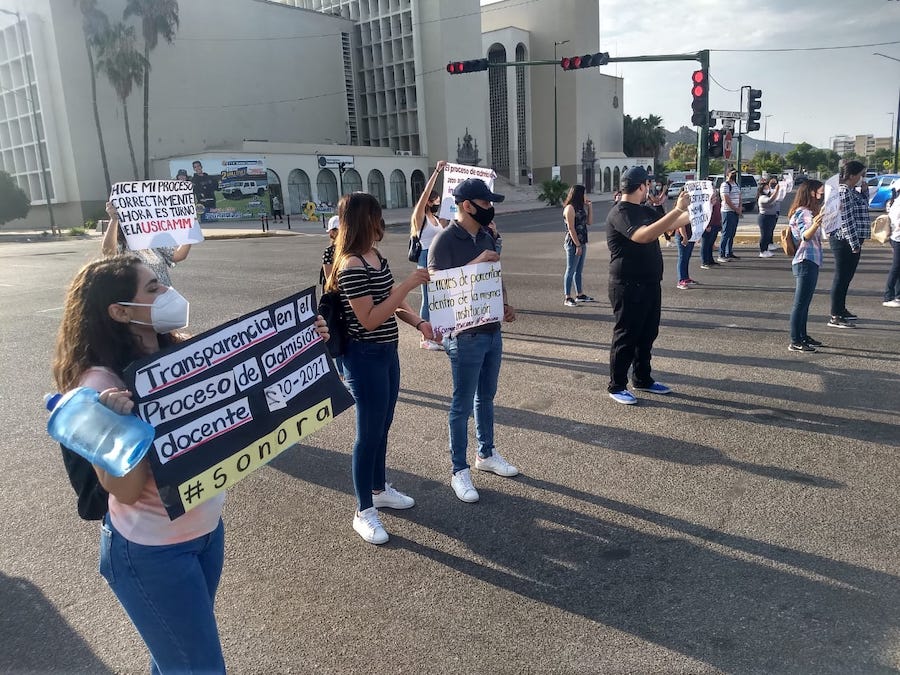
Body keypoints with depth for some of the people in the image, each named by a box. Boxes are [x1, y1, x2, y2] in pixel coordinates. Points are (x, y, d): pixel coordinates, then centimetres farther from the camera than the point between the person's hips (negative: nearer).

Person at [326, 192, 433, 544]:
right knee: (369, 433, 2)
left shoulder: (375, 256, 6)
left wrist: (419, 322, -2)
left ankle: (379, 489, 40)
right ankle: (364, 512, 18)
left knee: (382, 427, 21)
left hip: (387, 353, 9)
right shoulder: (352, 267, -22)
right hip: (366, 358, -9)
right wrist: (410, 283, -25)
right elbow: (369, 319, -25)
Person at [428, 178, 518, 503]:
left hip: (492, 330, 7)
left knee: (486, 397, 20)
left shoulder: (486, 237, 8)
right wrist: (475, 263, -26)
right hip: (465, 335, -7)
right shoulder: (445, 240, -15)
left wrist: (505, 303, 0)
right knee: (462, 405, 4)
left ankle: (486, 453, 38)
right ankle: (459, 470, 17)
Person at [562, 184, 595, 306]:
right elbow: (571, 229, -17)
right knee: (571, 270, -5)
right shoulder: (570, 208, -12)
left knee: (579, 270, 14)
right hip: (573, 243, -9)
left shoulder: (581, 207, 15)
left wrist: (589, 206, 10)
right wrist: (578, 245, -18)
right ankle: (567, 298, -1)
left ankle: (580, 295, 22)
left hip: (581, 243, 9)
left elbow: (589, 222, 14)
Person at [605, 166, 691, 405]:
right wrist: (677, 209, -32)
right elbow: (644, 235, -32)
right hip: (628, 287, -9)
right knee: (626, 336, -1)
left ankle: (643, 379, 29)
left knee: (647, 334, 16)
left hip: (650, 284, 9)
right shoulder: (620, 213, -17)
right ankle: (616, 386, 9)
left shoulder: (644, 211, 13)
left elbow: (668, 225, 22)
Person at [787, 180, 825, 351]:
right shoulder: (801, 212, -11)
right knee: (801, 302, -9)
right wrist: (815, 225, -43)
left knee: (805, 302, 14)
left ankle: (803, 336, 22)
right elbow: (805, 236, -24)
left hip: (812, 262, 11)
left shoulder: (811, 212, 19)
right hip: (805, 262, -11)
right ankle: (795, 342, -8)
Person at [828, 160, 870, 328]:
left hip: (852, 241, 10)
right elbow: (846, 220, -22)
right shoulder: (844, 192, -17)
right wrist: (854, 244, -21)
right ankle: (835, 317, 0)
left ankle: (841, 310, 31)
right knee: (841, 277, -5)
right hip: (844, 241, -10)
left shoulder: (851, 191, 14)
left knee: (846, 277, 18)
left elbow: (863, 206, 28)